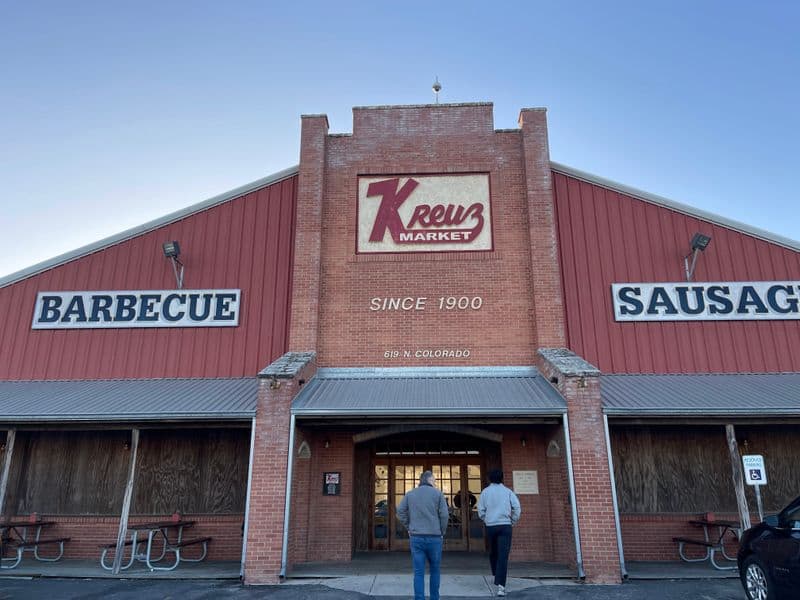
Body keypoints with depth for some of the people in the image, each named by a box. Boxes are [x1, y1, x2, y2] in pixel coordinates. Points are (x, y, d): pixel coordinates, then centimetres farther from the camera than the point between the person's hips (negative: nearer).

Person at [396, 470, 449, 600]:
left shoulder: (410, 494, 8)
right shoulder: (438, 493, -1)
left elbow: (400, 512, 3)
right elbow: (444, 514, -6)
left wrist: (409, 527, 11)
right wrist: (442, 532, 6)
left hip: (416, 537, 2)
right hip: (434, 537, -2)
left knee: (418, 572, 4)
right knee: (435, 570, 15)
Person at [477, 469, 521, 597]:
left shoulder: (485, 492, 7)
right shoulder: (508, 491, 6)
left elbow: (481, 511, 2)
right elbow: (517, 508, -3)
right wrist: (513, 522, 9)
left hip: (490, 526, 1)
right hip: (505, 526, -1)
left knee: (493, 553, 20)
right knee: (503, 555, -6)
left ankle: (497, 578, 31)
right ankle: (500, 584, -17)